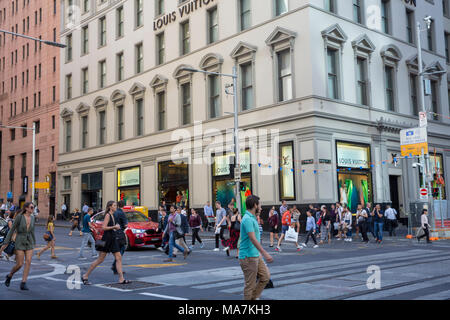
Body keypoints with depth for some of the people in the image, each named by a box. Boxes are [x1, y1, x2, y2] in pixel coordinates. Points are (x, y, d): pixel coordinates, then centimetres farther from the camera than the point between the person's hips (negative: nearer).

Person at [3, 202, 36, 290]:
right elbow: (12, 229, -6)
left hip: (29, 243, 4)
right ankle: (9, 276, 26)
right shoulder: (19, 216, -10)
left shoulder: (32, 218, 5)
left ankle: (23, 283, -6)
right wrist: (6, 242, -5)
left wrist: (34, 243, 24)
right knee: (19, 264, -5)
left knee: (28, 262, -10)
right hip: (20, 243, -4)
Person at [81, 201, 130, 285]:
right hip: (107, 239, -9)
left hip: (113, 239, 9)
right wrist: (114, 227, -16)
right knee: (100, 260, -3)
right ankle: (85, 276, 9)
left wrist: (116, 227, 12)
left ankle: (121, 279, 1)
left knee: (119, 258, 1)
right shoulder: (107, 215, -11)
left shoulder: (112, 215, 15)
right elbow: (104, 227, -20)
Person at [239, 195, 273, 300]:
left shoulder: (252, 218, 13)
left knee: (266, 276, 11)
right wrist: (265, 254, -31)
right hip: (248, 257, -10)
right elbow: (253, 239, -28)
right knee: (250, 284, -1)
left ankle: (254, 297, 20)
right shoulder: (247, 219, -20)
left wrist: (260, 253, 29)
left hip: (256, 255, 10)